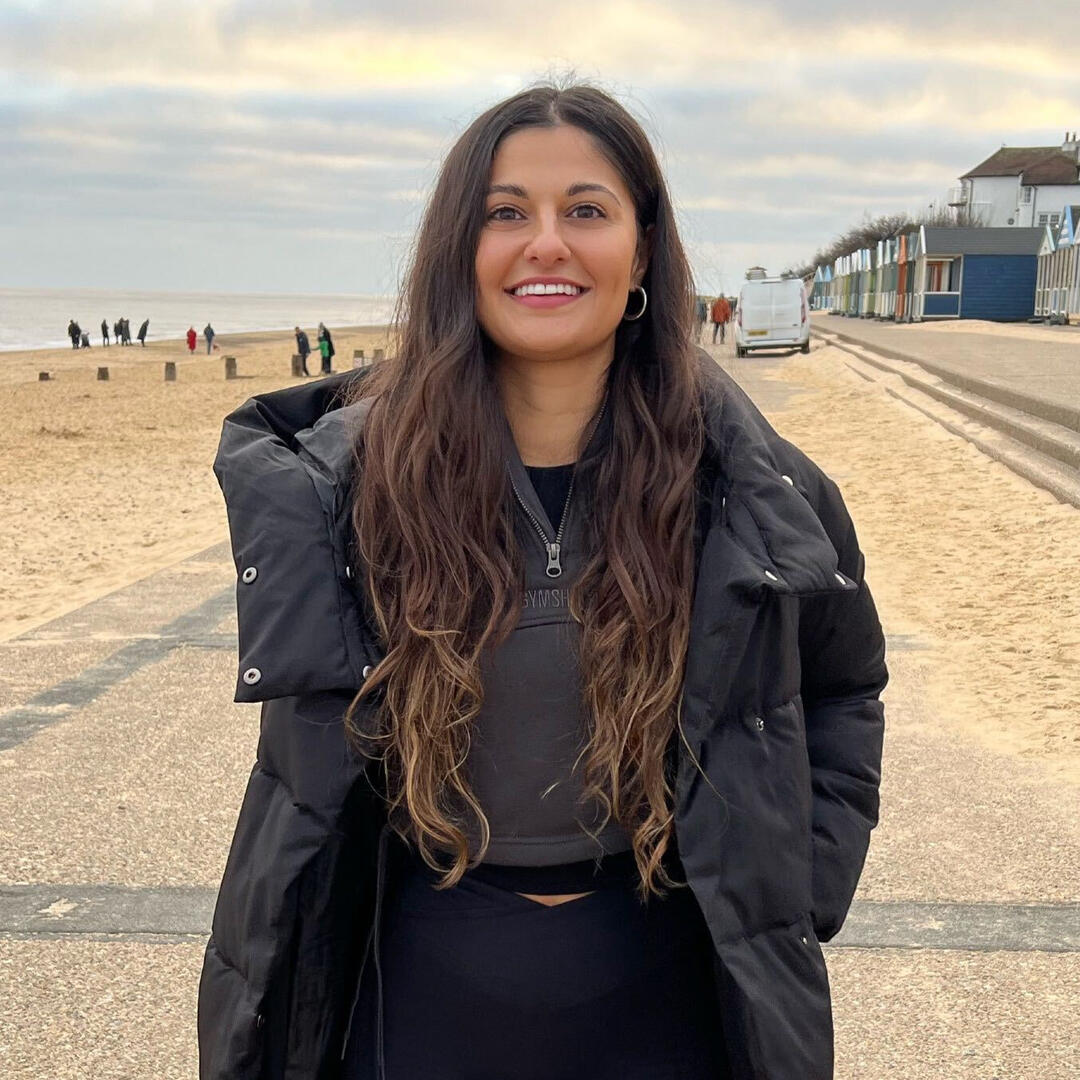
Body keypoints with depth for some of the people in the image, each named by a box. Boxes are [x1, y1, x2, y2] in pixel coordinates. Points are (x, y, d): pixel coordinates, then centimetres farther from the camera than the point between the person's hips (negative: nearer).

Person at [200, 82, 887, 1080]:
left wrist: (794, 892, 0)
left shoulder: (748, 487, -8)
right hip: (423, 990, 1)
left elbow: (844, 690, 7)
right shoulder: (359, 473, -10)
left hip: (658, 991, 0)